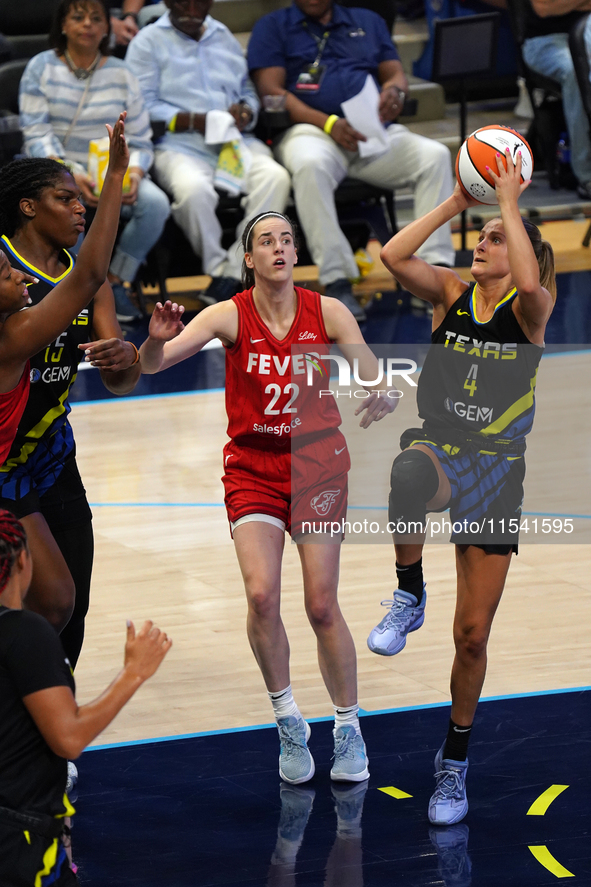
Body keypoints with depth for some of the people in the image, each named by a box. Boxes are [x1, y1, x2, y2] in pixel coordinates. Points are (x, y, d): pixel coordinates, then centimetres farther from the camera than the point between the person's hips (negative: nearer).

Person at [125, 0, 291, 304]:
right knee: (194, 188, -39)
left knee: (274, 177, -28)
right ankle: (218, 267, -16)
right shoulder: (149, 42, 7)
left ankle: (232, 276, -26)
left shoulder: (224, 37, 25)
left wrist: (244, 113, -2)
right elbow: (144, 107, -5)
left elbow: (248, 92, 23)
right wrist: (198, 121, -15)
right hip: (181, 145, -4)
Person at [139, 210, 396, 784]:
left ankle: (348, 727, 14)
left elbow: (375, 380, -10)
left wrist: (382, 397, -35)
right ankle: (288, 722, 0)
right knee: (262, 595, -18)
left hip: (318, 462, 0)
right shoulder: (230, 316, -9)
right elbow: (151, 365, -18)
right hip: (253, 467, 0)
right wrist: (157, 340, -42)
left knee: (321, 605, -3)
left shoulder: (327, 312, -7)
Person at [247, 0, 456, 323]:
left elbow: (395, 74, 18)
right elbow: (270, 90, 0)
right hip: (309, 128, -3)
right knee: (310, 165, -39)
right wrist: (328, 123, -15)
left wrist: (394, 91, -10)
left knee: (435, 155, -24)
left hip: (376, 130, 4)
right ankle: (336, 282, -36)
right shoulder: (272, 27, 14)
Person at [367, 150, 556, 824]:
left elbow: (530, 285, -30)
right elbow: (392, 256, -13)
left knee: (472, 634, 3)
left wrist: (509, 204, -20)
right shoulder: (452, 293, 3)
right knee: (412, 470, -42)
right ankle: (408, 597, -20)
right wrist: (456, 202, -10)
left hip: (495, 468, -1)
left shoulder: (529, 308, -4)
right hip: (439, 445, 1)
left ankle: (455, 758, 23)